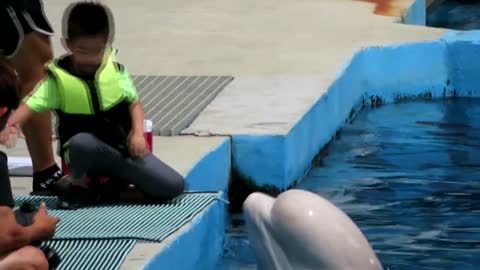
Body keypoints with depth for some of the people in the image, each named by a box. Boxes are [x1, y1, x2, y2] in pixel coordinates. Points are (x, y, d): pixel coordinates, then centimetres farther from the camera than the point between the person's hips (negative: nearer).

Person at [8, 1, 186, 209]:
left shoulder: (116, 71, -4)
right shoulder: (58, 79, -11)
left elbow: (134, 103, 3)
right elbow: (30, 105, -18)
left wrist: (138, 133, -14)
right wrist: (8, 127, -37)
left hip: (122, 149, 2)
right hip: (86, 152, -2)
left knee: (173, 186, -13)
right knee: (82, 141, -40)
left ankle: (117, 181, 9)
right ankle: (81, 183, -7)